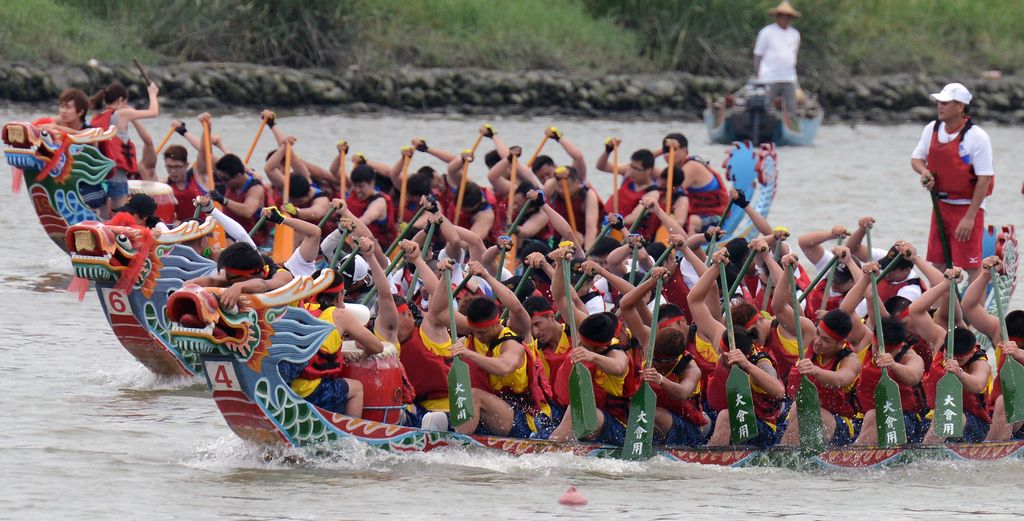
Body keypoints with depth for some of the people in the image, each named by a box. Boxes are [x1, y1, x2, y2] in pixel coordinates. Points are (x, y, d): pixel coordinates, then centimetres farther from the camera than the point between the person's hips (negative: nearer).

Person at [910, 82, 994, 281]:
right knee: (937, 263, 9)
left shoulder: (977, 137, -17)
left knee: (971, 267, -8)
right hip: (941, 205, 6)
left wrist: (970, 217, -20)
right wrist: (924, 171, -10)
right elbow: (916, 158, 15)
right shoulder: (932, 130, 2)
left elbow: (984, 179, -17)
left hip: (968, 206, -6)